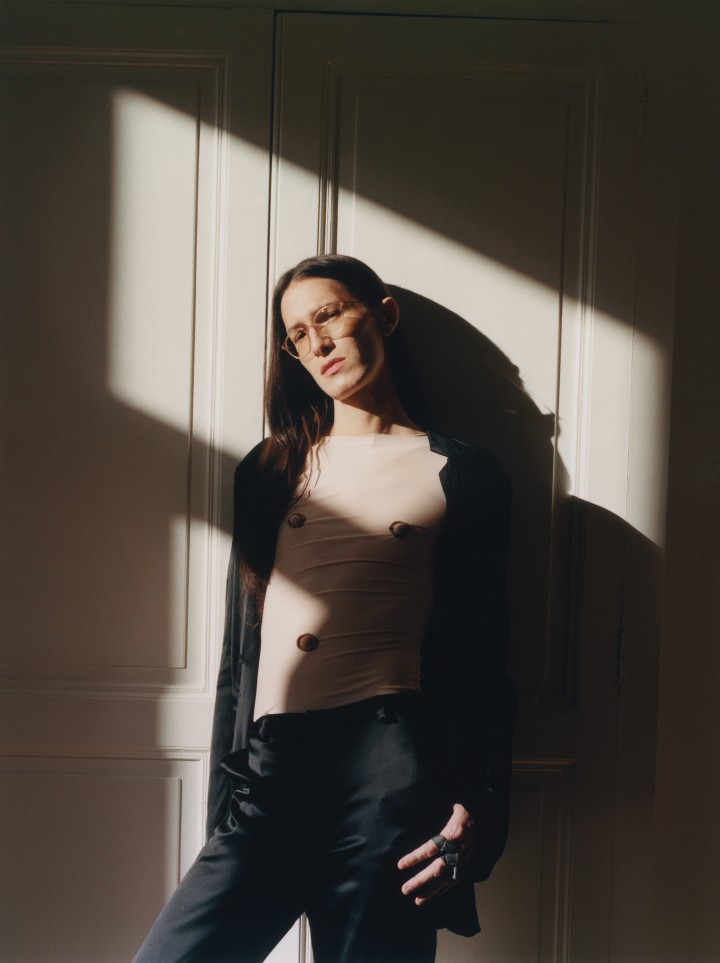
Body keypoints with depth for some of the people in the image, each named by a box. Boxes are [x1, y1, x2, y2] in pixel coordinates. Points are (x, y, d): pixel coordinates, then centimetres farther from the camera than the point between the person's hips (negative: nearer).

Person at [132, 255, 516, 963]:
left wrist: (475, 811, -6)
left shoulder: (461, 476, 8)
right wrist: (223, 813, 13)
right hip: (268, 774, 3)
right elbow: (238, 657, 16)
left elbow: (483, 664, 5)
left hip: (384, 770, -3)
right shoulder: (269, 471, 18)